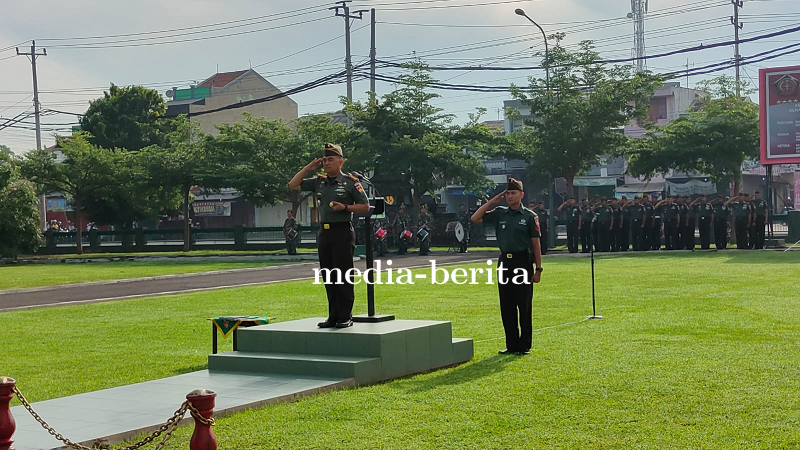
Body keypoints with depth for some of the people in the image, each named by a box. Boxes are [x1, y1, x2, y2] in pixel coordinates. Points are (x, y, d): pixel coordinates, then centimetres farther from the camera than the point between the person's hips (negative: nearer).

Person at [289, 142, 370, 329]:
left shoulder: (350, 182, -3)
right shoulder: (318, 182, 12)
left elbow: (365, 207, -2)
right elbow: (293, 185, 15)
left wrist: (345, 207, -15)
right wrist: (308, 168, 7)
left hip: (342, 232, -6)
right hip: (324, 232, 6)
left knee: (344, 277, -5)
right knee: (328, 278, 8)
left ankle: (345, 317, 0)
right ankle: (333, 316, 15)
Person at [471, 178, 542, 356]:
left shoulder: (530, 216, -2)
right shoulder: (499, 213, 9)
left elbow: (536, 243, -2)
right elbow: (475, 218, 5)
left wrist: (538, 269, -6)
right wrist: (493, 201, 3)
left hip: (523, 262, -4)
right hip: (504, 262, 4)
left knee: (524, 306, 0)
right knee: (506, 307, 7)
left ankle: (524, 346, 8)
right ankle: (511, 345, 14)